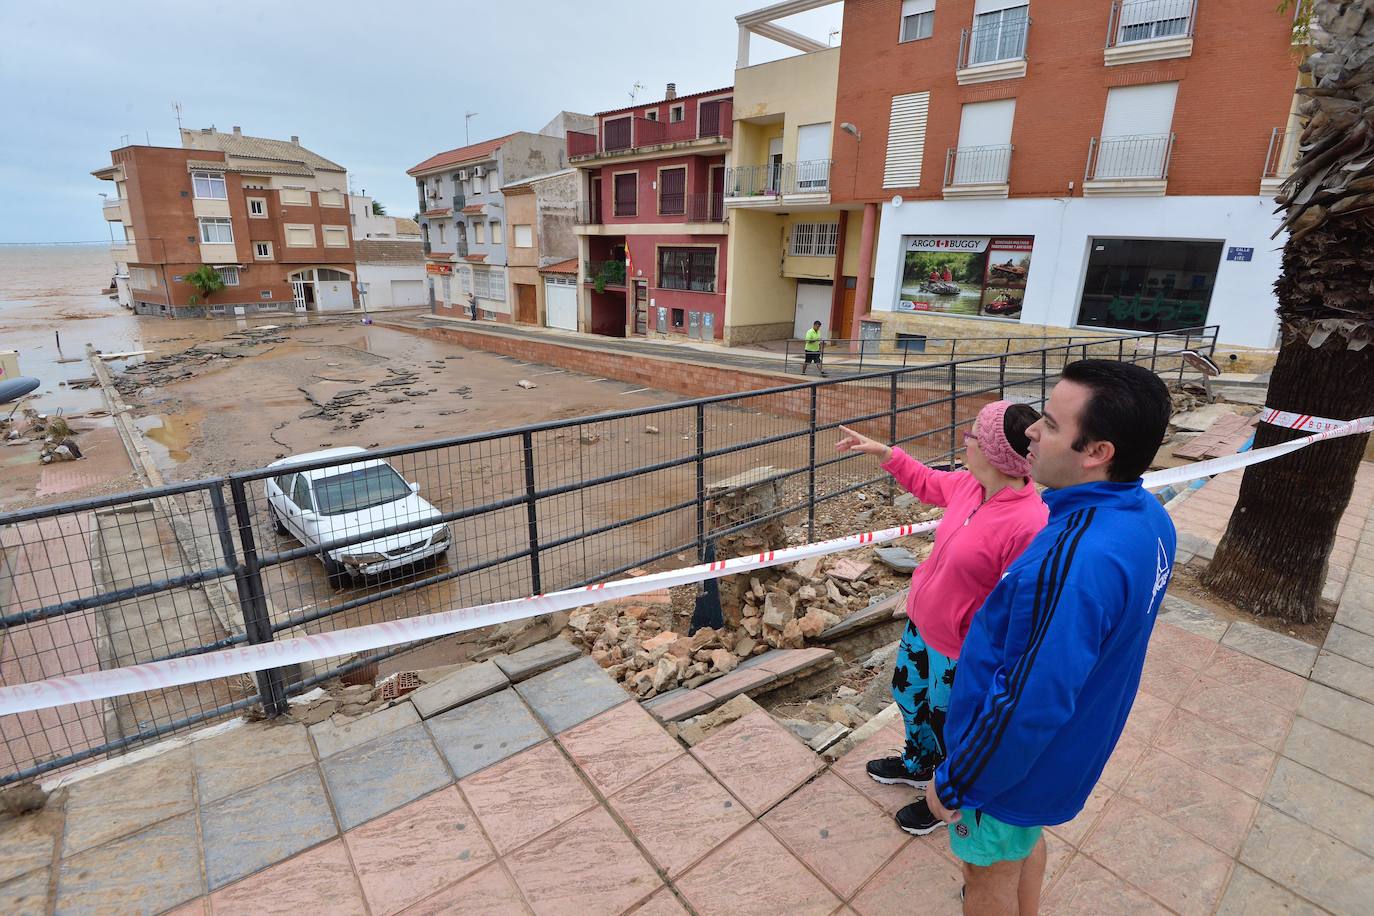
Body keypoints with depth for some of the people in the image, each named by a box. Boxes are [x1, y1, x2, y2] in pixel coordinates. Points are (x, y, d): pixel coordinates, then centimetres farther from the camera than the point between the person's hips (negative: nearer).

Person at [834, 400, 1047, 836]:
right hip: (921, 622, 8)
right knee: (908, 694, 29)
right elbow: (926, 482, 13)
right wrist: (881, 451, 9)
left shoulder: (1029, 525, -34)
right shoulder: (969, 485, -11)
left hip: (959, 651, -8)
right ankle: (917, 766, 60)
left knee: (947, 726, 19)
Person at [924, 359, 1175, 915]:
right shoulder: (1148, 517, -10)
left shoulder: (1074, 561, -40)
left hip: (1018, 760, -8)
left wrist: (953, 783, -18)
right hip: (1071, 745, 8)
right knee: (1025, 841, 32)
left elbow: (1030, 704, -33)